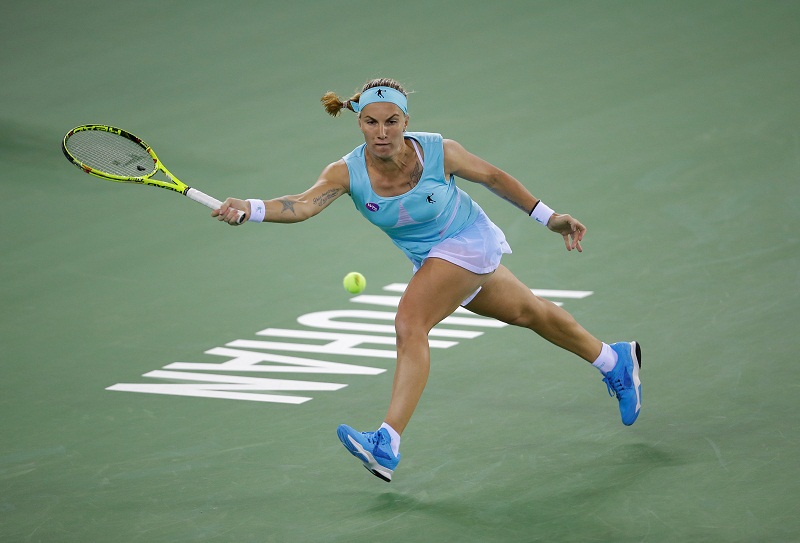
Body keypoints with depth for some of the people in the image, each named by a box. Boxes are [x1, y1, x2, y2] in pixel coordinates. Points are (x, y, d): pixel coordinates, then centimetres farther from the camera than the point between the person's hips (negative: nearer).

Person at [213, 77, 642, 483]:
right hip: (429, 258, 6)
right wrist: (249, 209, -56)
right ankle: (615, 360, 47)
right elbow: (304, 204, -37)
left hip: (467, 241, -6)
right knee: (526, 312, 24)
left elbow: (493, 177, -9)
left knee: (410, 325, -25)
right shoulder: (347, 172, -21)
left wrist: (549, 217, 0)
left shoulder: (438, 152, -26)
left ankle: (387, 445, -29)